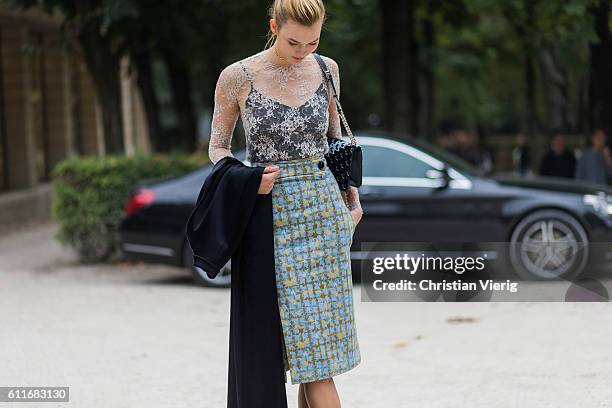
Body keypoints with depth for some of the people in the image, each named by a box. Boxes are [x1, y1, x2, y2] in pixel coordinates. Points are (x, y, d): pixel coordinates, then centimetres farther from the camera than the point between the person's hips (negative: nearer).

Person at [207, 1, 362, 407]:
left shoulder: (325, 69, 5)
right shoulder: (237, 77, -4)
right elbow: (218, 148, 6)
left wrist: (353, 199, 14)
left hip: (325, 207, 3)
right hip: (275, 211, -3)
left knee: (320, 327, 3)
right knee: (308, 331, -5)